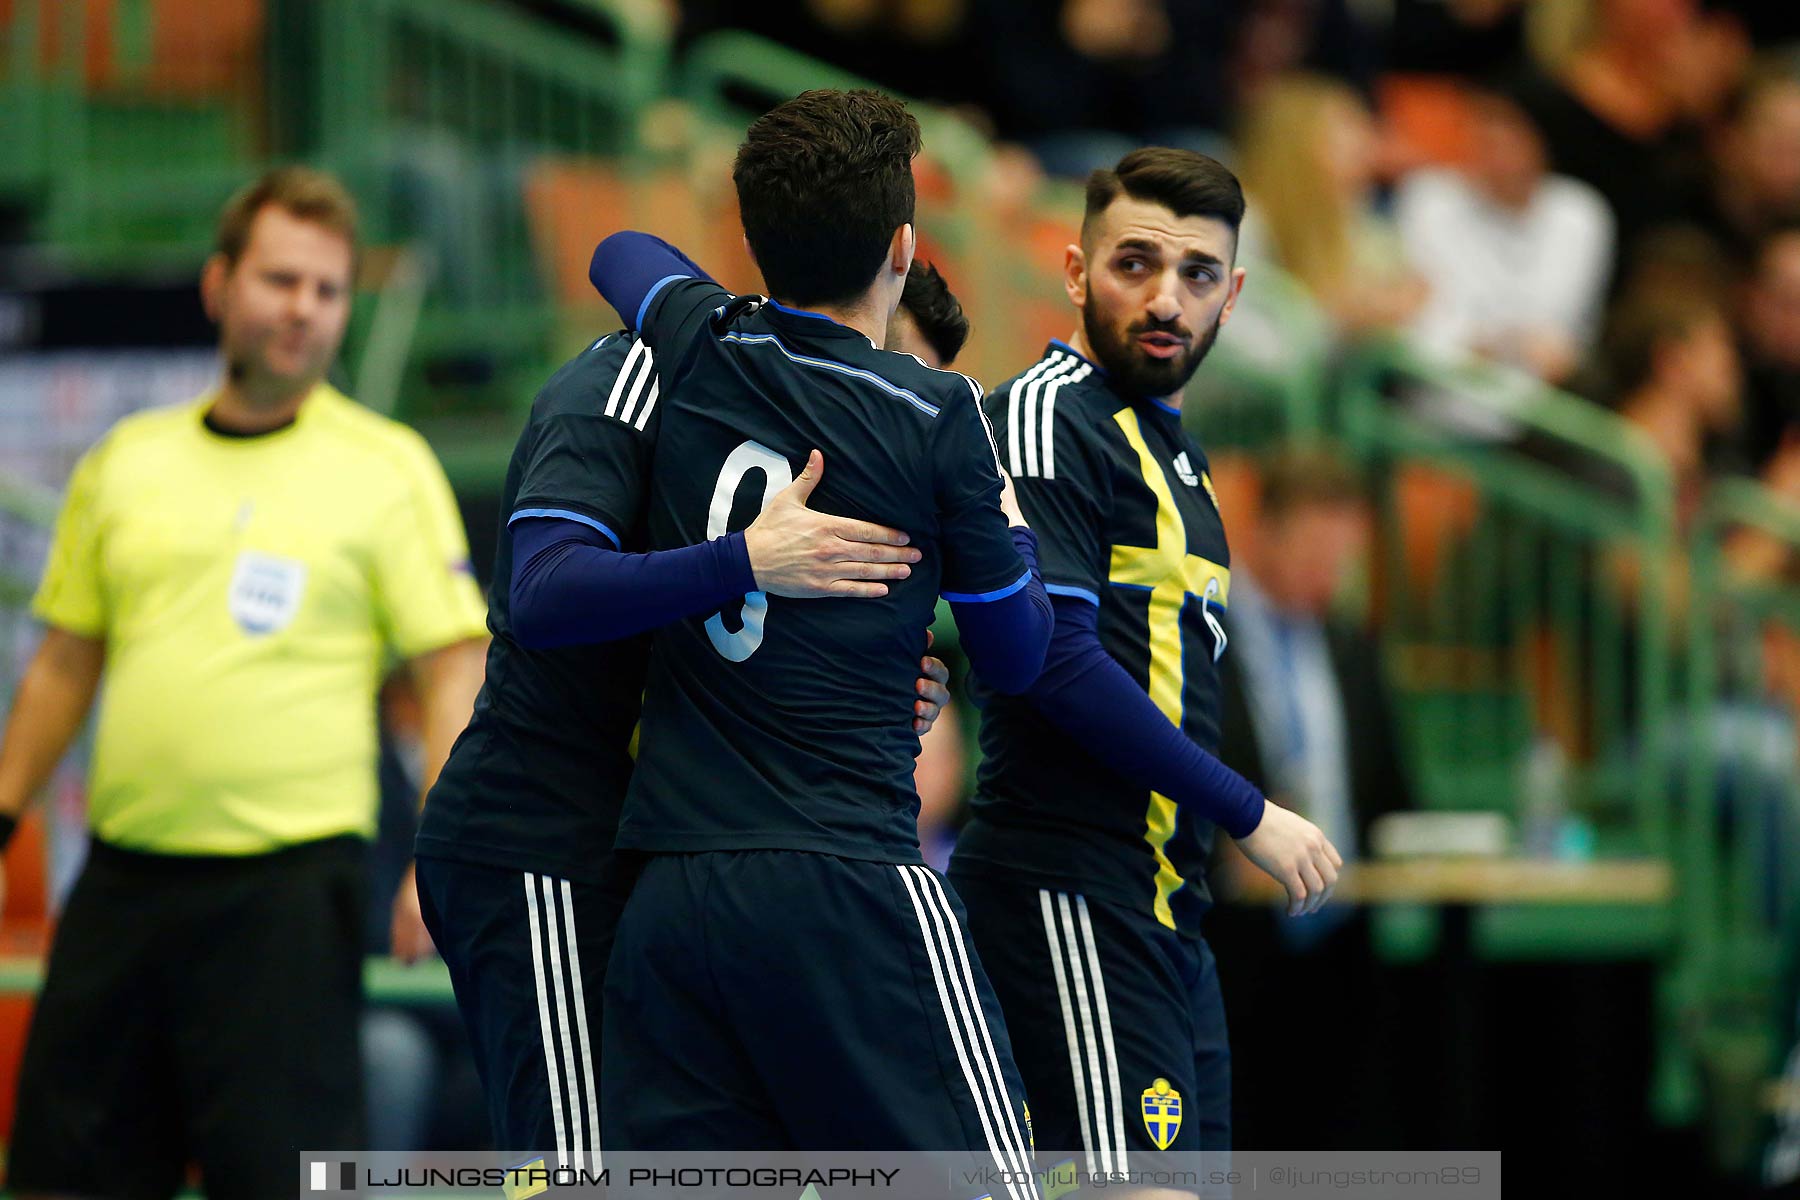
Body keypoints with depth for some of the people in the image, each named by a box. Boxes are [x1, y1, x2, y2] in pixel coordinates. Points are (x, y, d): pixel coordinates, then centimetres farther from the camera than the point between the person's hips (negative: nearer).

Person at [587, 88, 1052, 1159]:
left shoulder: (700, 354, 7)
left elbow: (622, 253, 32)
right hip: (848, 878, -5)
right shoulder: (935, 415, -5)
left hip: (666, 898, 5)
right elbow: (1018, 656, 6)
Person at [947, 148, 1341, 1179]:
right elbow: (1056, 659, -18)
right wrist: (1250, 816, -14)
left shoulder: (1174, 449, 21)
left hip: (1167, 914, 10)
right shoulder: (1046, 416, -9)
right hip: (1073, 892, -9)